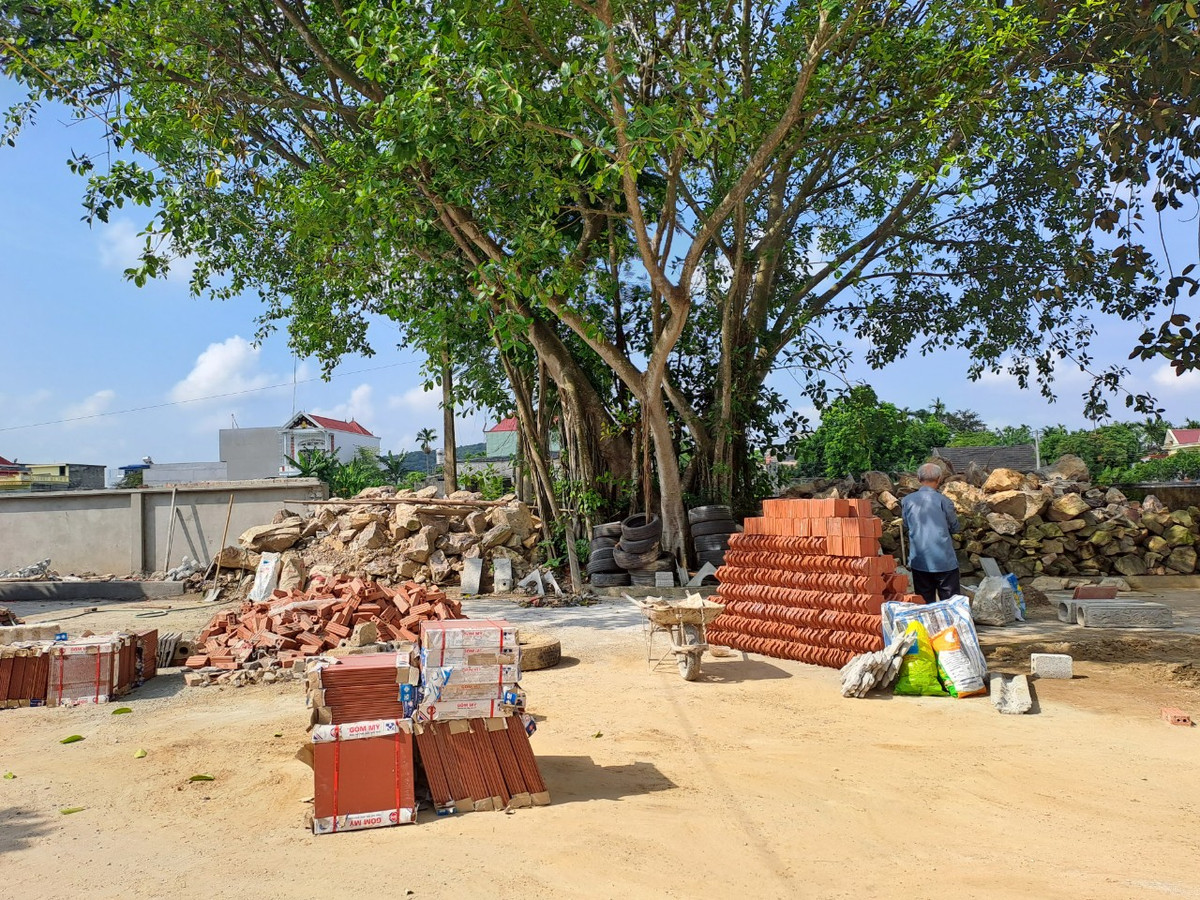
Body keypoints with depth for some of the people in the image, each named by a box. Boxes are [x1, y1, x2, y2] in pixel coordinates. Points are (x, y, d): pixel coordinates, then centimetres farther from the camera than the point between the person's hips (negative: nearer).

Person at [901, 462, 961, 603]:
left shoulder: (907, 501, -2)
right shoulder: (943, 500, -10)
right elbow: (954, 527, 3)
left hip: (919, 561, 3)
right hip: (944, 560, -3)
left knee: (924, 603, 10)